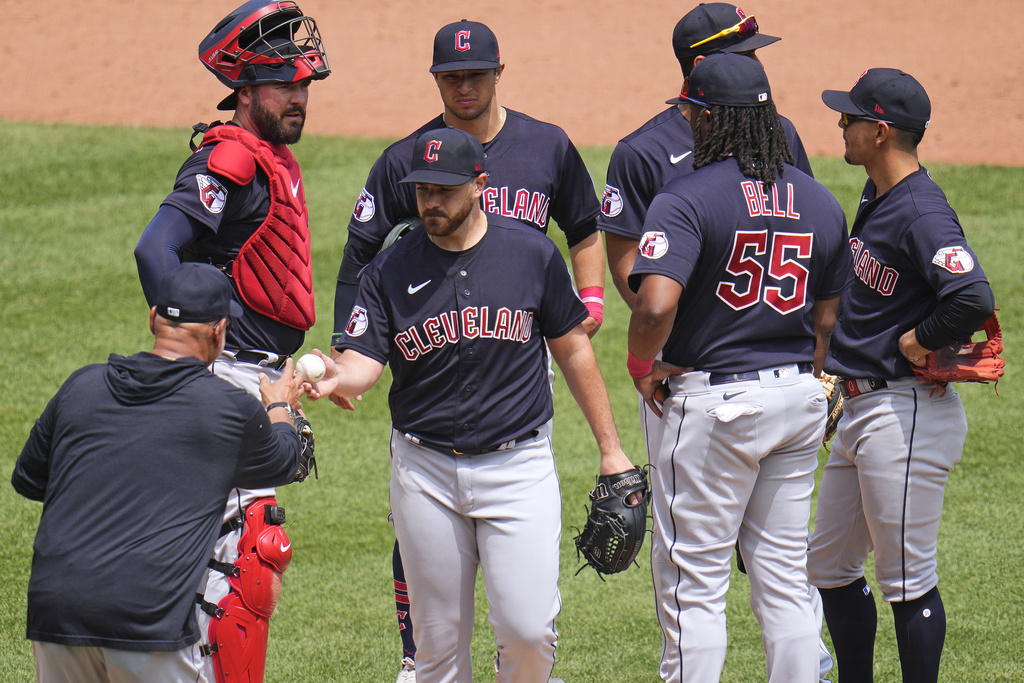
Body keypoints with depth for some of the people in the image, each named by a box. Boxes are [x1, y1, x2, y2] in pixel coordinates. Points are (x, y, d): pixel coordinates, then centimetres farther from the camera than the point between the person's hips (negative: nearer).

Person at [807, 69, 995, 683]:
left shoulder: (922, 213, -20)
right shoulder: (878, 195, 10)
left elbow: (975, 299, -34)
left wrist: (920, 340, -19)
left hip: (907, 414, -11)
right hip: (860, 406, 11)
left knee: (908, 581, -3)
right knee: (829, 567, 18)